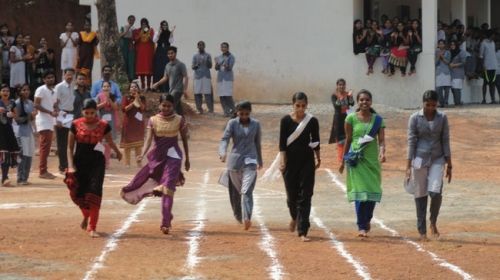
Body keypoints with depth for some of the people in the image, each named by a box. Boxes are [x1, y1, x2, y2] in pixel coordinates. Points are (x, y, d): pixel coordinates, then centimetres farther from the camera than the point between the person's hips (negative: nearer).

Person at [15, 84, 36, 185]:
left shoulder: (30, 103, 13)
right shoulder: (18, 103, -7)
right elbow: (17, 119, -11)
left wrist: (33, 115, -2)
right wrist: (28, 117, -16)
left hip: (30, 130, 7)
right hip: (22, 132, -7)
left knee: (29, 155, 7)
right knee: (23, 155, -10)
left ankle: (25, 178, 15)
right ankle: (21, 179, -5)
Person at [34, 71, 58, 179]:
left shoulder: (54, 92, 18)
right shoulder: (41, 90, -7)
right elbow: (36, 105, -14)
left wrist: (56, 111, 1)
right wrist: (50, 112, -20)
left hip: (50, 122, 8)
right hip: (43, 121, -8)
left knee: (47, 146, 9)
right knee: (45, 146, -12)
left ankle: (43, 170, 13)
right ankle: (42, 171, -12)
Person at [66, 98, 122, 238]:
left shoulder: (103, 126, -2)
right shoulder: (76, 125, -3)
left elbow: (110, 141, 18)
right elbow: (70, 147, 1)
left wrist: (118, 153, 35)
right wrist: (71, 166, -9)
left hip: (97, 162, -1)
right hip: (80, 162, 1)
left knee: (94, 193, -12)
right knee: (78, 193, 6)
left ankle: (92, 227, -8)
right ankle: (86, 216, 39)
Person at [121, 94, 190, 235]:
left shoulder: (179, 120, 0)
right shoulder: (153, 120, 1)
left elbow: (184, 140, 8)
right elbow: (148, 140, -8)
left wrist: (187, 159, 10)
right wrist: (143, 154, -26)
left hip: (173, 156, -3)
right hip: (157, 156, 3)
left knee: (168, 188, -11)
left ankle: (166, 223, -11)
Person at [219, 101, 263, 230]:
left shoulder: (256, 124, 6)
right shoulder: (232, 123, 0)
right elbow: (225, 139, -10)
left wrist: (260, 161, 26)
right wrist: (223, 152, -30)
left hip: (250, 160, -1)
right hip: (234, 160, 1)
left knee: (247, 190, -14)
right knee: (236, 191, 11)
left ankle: (247, 219, -23)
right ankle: (238, 216, 29)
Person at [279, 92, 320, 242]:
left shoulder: (312, 121, -1)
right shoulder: (286, 120, -4)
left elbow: (315, 141, 9)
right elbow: (282, 142, -5)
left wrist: (318, 158, 14)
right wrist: (282, 160, -12)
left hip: (307, 161, 0)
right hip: (290, 160, 0)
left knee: (305, 196, -5)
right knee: (292, 194, 9)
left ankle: (302, 231, -6)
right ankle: (294, 217, 42)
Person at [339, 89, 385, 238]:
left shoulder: (377, 119, 5)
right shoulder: (351, 118, 1)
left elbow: (381, 139, -2)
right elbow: (348, 140, 7)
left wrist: (382, 152, -22)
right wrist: (343, 161, 10)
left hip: (372, 159, 2)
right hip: (357, 159, -2)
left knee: (373, 192, 4)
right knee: (360, 192, -10)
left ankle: (367, 220, 30)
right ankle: (361, 227, -7)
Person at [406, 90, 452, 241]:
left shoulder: (442, 118, 1)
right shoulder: (415, 118, -3)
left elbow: (445, 141, 4)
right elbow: (411, 142, -4)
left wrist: (449, 165, 2)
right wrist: (408, 167, -8)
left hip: (437, 160, 1)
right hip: (420, 160, -1)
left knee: (435, 192, -15)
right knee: (420, 195, 2)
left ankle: (433, 223, 10)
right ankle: (422, 231, 11)